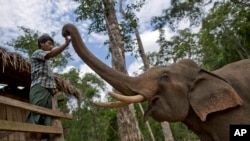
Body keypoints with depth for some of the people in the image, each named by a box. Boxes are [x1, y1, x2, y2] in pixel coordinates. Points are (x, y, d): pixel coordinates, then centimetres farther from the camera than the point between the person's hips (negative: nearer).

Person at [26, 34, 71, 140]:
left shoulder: (46, 62, 32)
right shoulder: (37, 53, 7)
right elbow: (51, 54, -15)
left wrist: (53, 88, 10)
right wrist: (66, 44, -23)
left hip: (47, 91, 9)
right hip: (40, 89, -9)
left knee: (43, 123, 0)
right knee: (34, 121, -17)